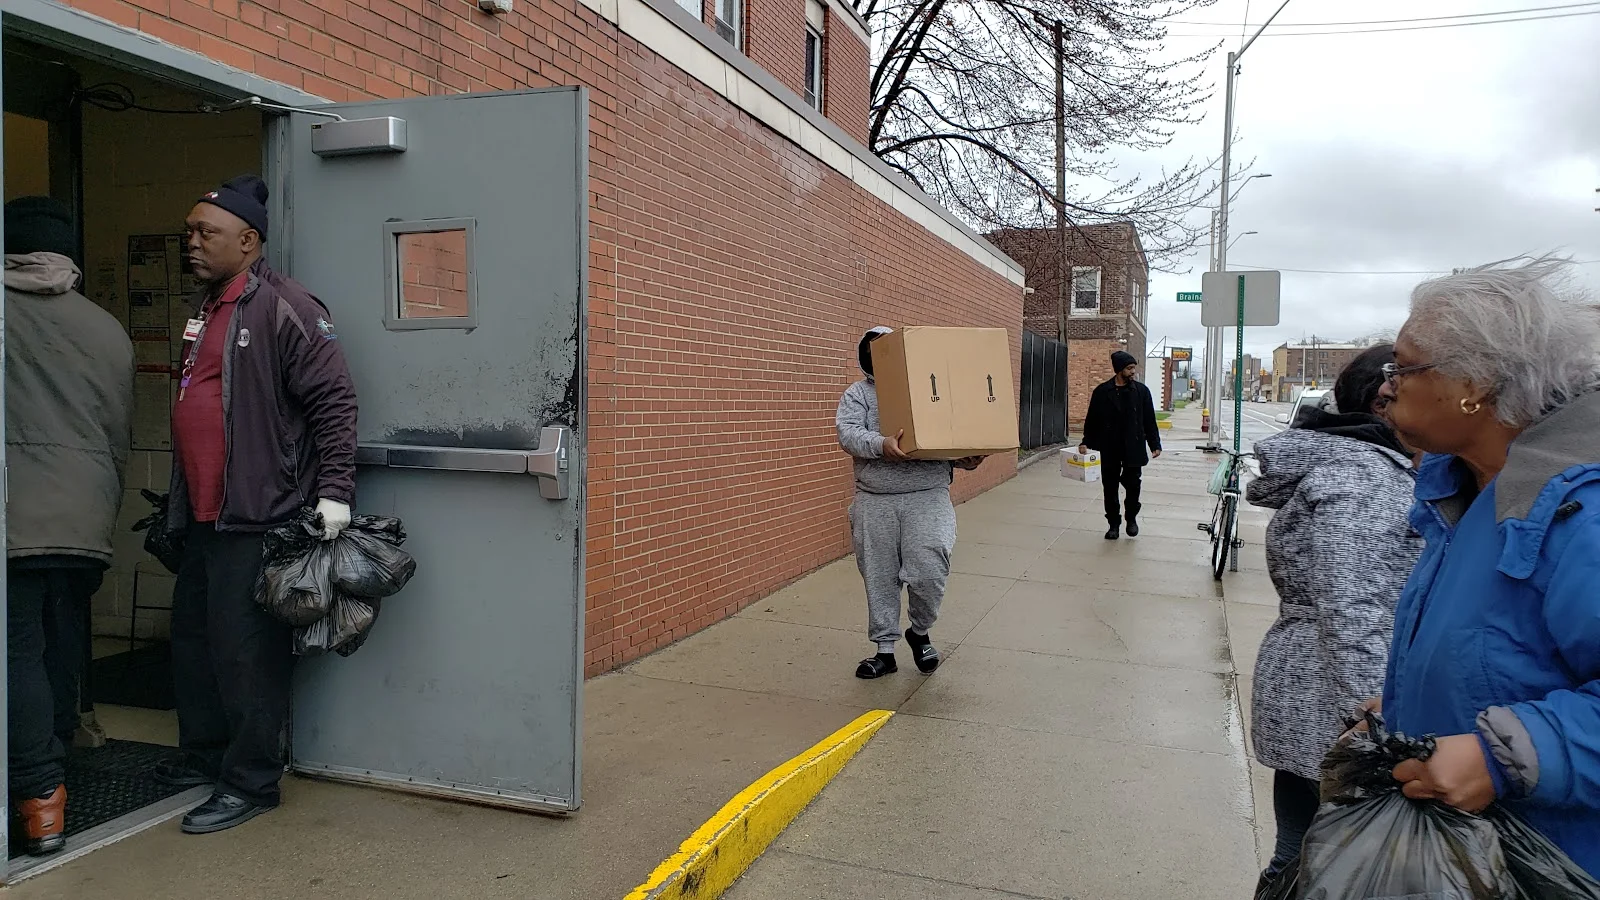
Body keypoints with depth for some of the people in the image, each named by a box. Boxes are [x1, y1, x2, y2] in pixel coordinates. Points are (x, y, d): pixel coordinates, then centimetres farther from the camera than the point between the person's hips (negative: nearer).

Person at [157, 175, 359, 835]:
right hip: (203, 517, 10)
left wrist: (334, 492, -21)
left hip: (256, 517, -10)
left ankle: (251, 783, 11)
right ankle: (204, 756, 37)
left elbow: (334, 400, -18)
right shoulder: (205, 309, 16)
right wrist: (178, 503, 26)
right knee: (192, 636, 19)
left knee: (244, 650, -3)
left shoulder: (283, 308, -13)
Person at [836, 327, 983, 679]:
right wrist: (880, 445, -29)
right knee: (879, 578, 7)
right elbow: (848, 432, -9)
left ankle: (920, 632, 17)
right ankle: (885, 650, 23)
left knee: (929, 571, -12)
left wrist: (964, 460, -7)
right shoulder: (857, 393, 9)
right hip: (874, 501, 1)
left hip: (927, 495, 0)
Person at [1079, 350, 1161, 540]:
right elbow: (1092, 420, 4)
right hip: (1109, 449, 0)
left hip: (1133, 449, 0)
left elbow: (1149, 420, 4)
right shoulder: (1102, 392, 0)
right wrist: (1086, 442, -6)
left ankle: (1131, 518, 23)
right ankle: (1114, 524, 19)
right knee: (1110, 488, 5)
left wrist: (1155, 444, 0)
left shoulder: (1141, 391, 2)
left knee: (1132, 485, -1)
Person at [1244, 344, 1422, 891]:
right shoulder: (1358, 478, -17)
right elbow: (1352, 615, -25)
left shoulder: (1358, 463, 15)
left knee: (1301, 857, 18)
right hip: (1333, 708, -10)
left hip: (1306, 696, 10)